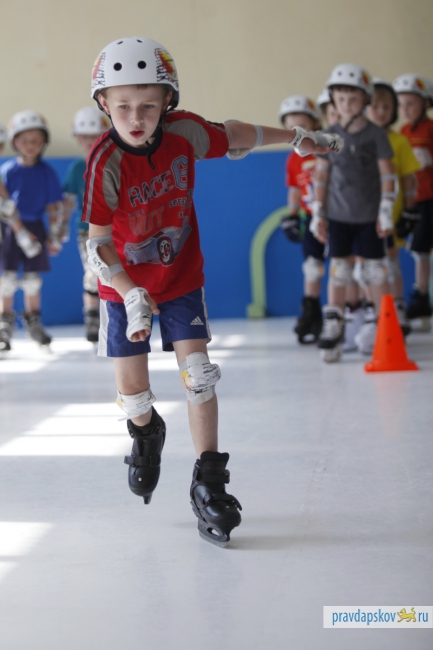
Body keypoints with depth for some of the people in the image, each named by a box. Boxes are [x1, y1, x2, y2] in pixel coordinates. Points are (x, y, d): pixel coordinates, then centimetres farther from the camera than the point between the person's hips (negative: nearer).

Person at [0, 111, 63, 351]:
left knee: (32, 279, 9)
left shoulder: (47, 172, 1)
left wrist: (54, 236, 4)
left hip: (35, 229, 1)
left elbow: (55, 206, 5)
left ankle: (33, 320, 25)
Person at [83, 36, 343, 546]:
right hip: (124, 285, -1)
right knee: (131, 389, 1)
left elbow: (234, 137, 5)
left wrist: (297, 138, 17)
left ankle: (208, 484, -1)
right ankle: (147, 433, 39)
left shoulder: (184, 132, -16)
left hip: (181, 278, 1)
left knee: (197, 374, -10)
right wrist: (132, 296, -37)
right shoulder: (105, 162, -24)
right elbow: (99, 240, -24)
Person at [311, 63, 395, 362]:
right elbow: (321, 175, 6)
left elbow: (387, 174, -3)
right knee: (339, 268, -1)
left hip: (369, 216, -1)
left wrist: (386, 211, -8)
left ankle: (381, 324, 14)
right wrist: (318, 213, 3)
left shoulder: (375, 134, -3)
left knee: (374, 269, 3)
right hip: (338, 215, 2)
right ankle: (333, 327, 1)